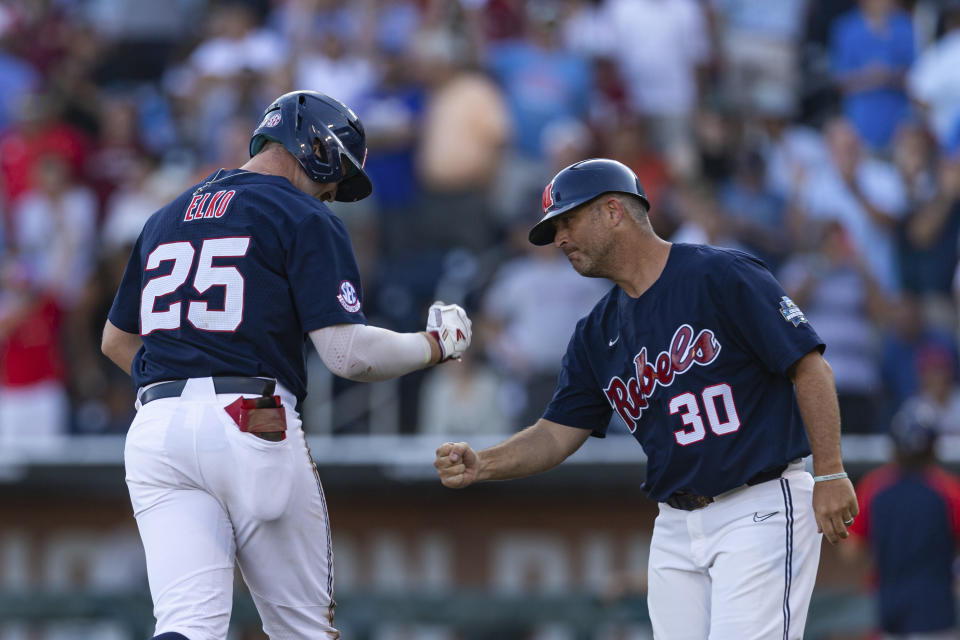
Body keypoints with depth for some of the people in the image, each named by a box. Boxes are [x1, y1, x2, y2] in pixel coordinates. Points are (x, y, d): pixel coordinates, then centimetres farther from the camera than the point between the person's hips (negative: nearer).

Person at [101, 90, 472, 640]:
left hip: (156, 429, 5)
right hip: (254, 427, -5)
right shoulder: (306, 220, 1)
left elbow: (116, 340, 30)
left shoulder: (166, 219, 22)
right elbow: (348, 353, -8)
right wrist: (438, 345, 8)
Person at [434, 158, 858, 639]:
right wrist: (481, 465, -7)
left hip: (758, 509, -7)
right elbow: (558, 433, 12)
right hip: (676, 523, 7)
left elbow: (809, 367, -11)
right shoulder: (597, 334, 13)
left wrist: (830, 475, -17)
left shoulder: (721, 276, -9)